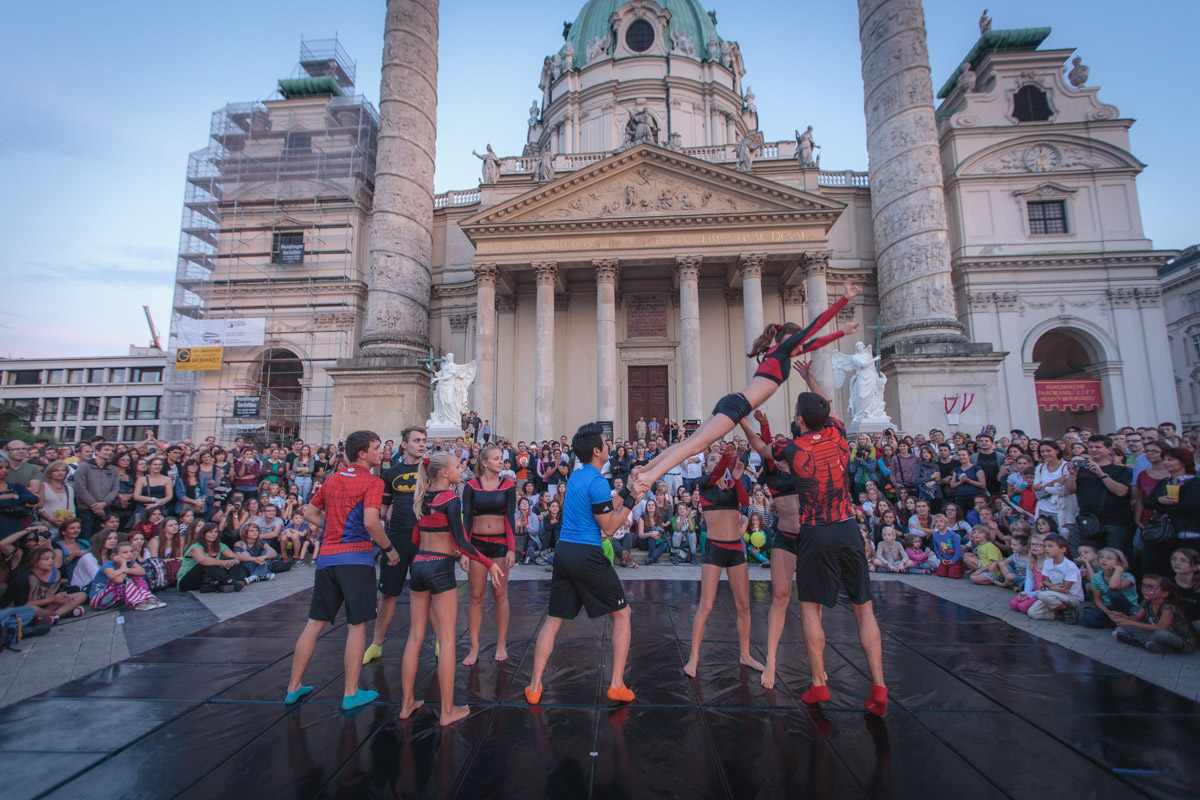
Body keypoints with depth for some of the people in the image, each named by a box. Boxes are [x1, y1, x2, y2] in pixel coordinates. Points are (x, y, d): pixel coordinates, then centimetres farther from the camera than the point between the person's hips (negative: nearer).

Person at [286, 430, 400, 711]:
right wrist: (388, 549, -7)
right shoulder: (372, 482, -9)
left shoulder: (331, 479, 13)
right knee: (357, 625, 3)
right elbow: (370, 522, -20)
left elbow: (310, 513, 19)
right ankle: (351, 694, 9)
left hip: (326, 558, 7)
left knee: (315, 623, 15)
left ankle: (293, 688, 25)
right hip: (356, 558, -7)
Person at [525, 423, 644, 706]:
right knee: (622, 614, 10)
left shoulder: (576, 474, 12)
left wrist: (626, 492, 16)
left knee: (553, 620, 14)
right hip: (587, 555, -7)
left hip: (563, 551, 8)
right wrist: (632, 500, -7)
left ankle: (534, 687, 18)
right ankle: (617, 686, 13)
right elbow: (609, 527, -9)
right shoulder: (597, 482, -14)